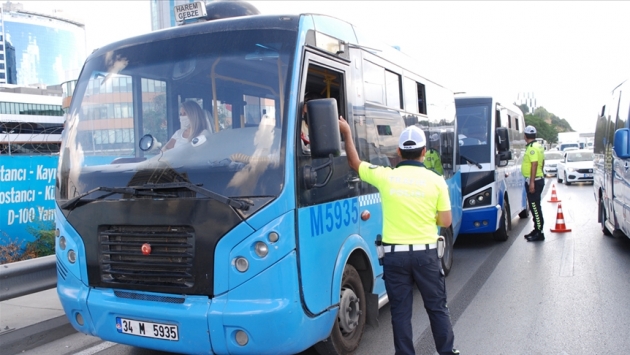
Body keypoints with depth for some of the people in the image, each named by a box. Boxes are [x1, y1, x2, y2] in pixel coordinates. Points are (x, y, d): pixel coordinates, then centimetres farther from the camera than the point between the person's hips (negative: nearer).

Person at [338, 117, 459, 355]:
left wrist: (346, 133, 22)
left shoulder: (384, 176, -4)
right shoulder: (436, 180, -4)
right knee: (437, 307, 15)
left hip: (395, 254, 0)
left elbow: (355, 163, 13)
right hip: (425, 253, 0)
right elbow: (446, 222, -1)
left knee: (400, 311, 10)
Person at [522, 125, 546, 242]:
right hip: (539, 178, 11)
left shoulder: (532, 148, -17)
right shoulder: (538, 146, 15)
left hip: (533, 180, -11)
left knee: (534, 206, -8)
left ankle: (539, 233, -5)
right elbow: (542, 162, 22)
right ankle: (536, 230, 24)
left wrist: (532, 182, -25)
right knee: (534, 206, 16)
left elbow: (534, 164, -23)